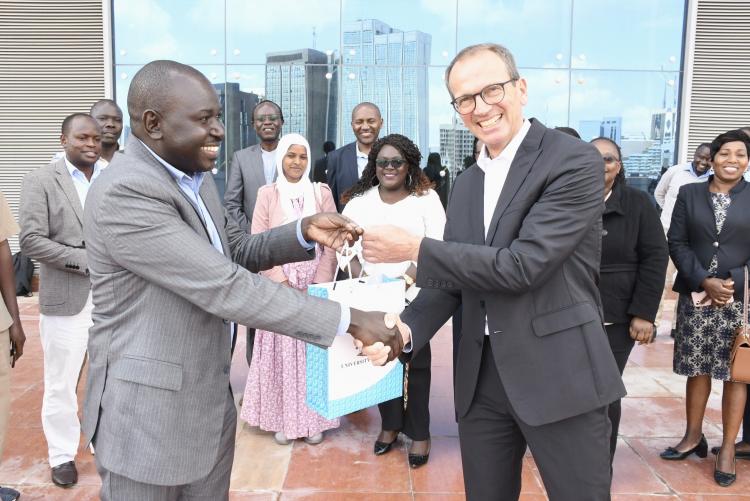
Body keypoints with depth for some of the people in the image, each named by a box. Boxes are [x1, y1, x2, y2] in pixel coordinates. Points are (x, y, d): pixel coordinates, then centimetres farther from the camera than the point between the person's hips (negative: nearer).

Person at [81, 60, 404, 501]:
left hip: (211, 399, 8)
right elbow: (225, 288, -30)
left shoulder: (194, 177, 5)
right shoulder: (124, 192, -24)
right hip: (149, 410, -8)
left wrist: (304, 232, -8)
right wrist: (350, 319, -28)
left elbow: (239, 251, 12)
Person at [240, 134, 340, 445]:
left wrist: (319, 284, -7)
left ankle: (313, 418, 16)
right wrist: (282, 281, -10)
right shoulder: (267, 194, 2)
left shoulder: (322, 193, 4)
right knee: (281, 351, 3)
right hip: (279, 284, -1)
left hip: (315, 284, 1)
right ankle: (283, 419, 15)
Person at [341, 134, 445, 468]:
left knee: (416, 363, 4)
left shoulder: (427, 198, 0)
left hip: (414, 297, -2)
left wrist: (407, 277, -20)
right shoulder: (358, 201, 7)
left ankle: (419, 433, 19)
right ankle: (390, 425, 28)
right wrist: (360, 276, -10)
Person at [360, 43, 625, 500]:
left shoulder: (575, 161, -12)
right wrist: (405, 329, -9)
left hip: (559, 375, -6)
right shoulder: (466, 184, 10)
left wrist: (416, 249, -17)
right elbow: (452, 278, 9)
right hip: (481, 377, 6)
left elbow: (522, 266, -21)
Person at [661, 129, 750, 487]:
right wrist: (704, 281, -10)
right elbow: (676, 242, 1)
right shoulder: (689, 194, 6)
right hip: (695, 296, 1)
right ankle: (693, 436, 26)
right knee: (697, 369, 9)